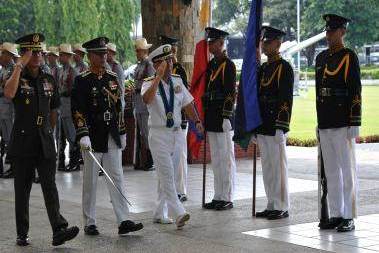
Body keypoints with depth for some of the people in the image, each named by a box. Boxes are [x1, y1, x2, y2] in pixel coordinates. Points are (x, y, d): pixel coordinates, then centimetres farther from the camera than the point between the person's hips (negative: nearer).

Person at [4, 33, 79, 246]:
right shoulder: (18, 78, -3)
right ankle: (22, 234, 14)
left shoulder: (49, 79, 10)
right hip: (23, 142, -2)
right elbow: (9, 94, -27)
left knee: (50, 185, -7)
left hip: (45, 141, 2)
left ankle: (59, 230, -13)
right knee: (23, 189, 6)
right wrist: (19, 66, -22)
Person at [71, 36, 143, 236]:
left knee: (117, 178, 2)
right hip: (93, 138, -5)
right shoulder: (82, 80, -7)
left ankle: (123, 221, 2)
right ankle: (89, 223, 13)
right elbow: (77, 110, -13)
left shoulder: (112, 77, 11)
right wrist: (83, 135, -22)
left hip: (112, 138, 5)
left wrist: (122, 133, 16)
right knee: (90, 182, 4)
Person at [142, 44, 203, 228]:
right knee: (167, 174, -13)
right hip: (159, 134, -6)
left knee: (165, 175, 13)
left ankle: (160, 213, 21)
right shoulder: (149, 83, -7)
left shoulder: (177, 81, 9)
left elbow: (187, 104, 14)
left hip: (176, 133, 6)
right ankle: (179, 213, -20)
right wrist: (159, 76, -30)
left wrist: (196, 121, 2)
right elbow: (147, 99, -30)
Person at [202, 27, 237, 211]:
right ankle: (218, 197, 18)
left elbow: (231, 93, -15)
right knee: (216, 159, 12)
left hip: (222, 118, -9)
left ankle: (227, 199, 3)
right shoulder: (211, 64, 15)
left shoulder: (228, 65, -10)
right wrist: (205, 116, 17)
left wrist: (227, 117, -19)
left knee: (226, 159, -2)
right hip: (211, 118, 9)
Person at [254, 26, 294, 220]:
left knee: (278, 165, -4)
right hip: (262, 126, 8)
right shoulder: (263, 68, 17)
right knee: (267, 166, 11)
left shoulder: (284, 68, -8)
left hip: (275, 126, -8)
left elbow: (286, 100, -15)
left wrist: (281, 127, -20)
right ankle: (272, 205, 17)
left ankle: (282, 207, 2)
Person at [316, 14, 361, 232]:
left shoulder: (349, 57, -6)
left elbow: (356, 91, -10)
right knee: (331, 171, 10)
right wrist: (319, 120, 17)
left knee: (347, 170, -1)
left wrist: (354, 124, -14)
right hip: (325, 124, 7)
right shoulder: (321, 58, 14)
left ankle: (349, 218, 4)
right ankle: (335, 215, 17)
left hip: (342, 124, -7)